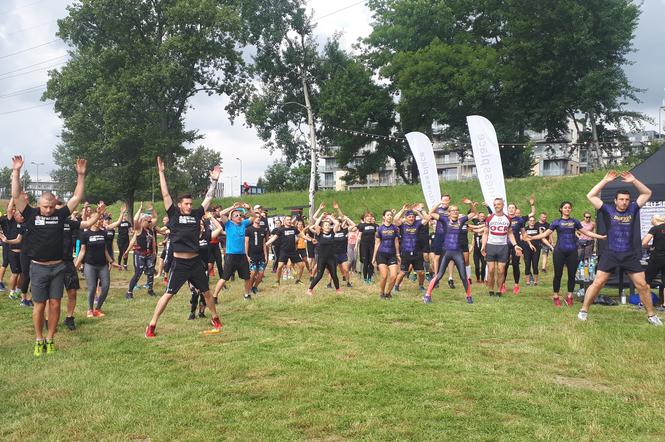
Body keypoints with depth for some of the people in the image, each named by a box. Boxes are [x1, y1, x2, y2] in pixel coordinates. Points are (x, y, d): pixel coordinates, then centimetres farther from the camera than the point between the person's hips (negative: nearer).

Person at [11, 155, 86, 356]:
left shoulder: (60, 214, 2)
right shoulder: (31, 214, -2)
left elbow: (76, 198, 2)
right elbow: (16, 196, -9)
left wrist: (81, 176, -5)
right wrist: (16, 172, -16)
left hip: (57, 267, 2)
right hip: (38, 268, -1)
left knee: (55, 304, 4)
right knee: (40, 305, 5)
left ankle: (50, 339, 17)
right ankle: (38, 341, 18)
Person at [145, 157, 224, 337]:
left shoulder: (196, 214, 7)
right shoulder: (174, 214, -2)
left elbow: (208, 198, 11)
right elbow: (165, 194, -7)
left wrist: (214, 179, 9)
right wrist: (161, 172, -10)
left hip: (196, 262, 4)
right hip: (179, 263, -4)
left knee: (207, 292, 15)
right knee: (168, 294, -2)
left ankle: (215, 319, 32)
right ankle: (151, 325, 7)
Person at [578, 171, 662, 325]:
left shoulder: (633, 209, 5)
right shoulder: (608, 210, -2)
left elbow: (647, 193, 8)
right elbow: (591, 196, -8)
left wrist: (633, 181, -4)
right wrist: (605, 181, -10)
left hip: (629, 255, 3)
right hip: (610, 254, -2)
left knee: (642, 284, 5)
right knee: (597, 283, -6)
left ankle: (651, 315, 19)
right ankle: (584, 310, 4)